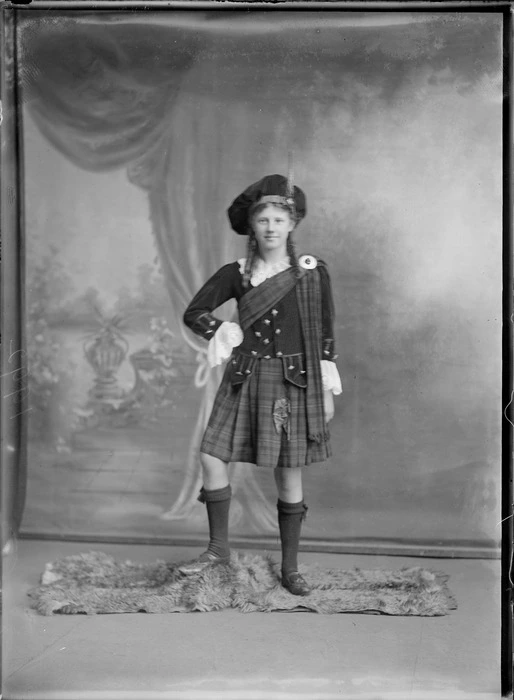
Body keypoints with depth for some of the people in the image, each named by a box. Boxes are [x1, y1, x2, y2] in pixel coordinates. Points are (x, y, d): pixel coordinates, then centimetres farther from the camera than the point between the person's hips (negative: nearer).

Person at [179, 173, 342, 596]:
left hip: (295, 382, -2)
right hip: (245, 379, 2)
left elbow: (326, 336, 2)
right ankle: (219, 548, 15)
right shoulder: (236, 275, 3)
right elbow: (194, 313, 11)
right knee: (212, 458, -5)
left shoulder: (313, 273, -2)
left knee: (290, 475, 3)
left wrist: (327, 391, 0)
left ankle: (290, 569, 18)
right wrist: (223, 332, -5)